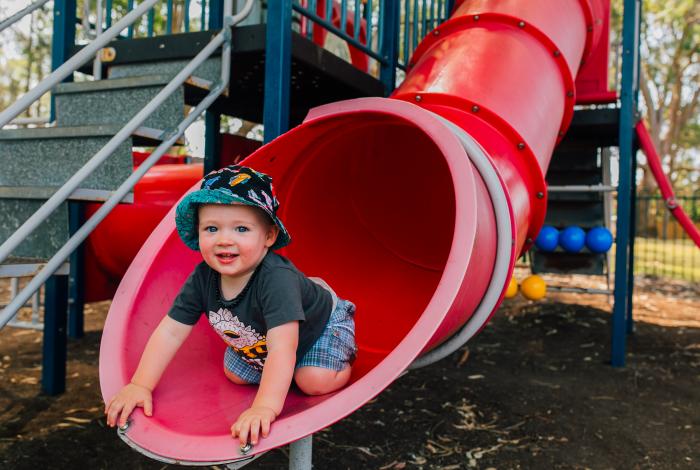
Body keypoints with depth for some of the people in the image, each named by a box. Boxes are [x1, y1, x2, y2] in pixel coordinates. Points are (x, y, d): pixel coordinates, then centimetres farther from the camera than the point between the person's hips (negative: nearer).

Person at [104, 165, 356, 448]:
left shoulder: (277, 278, -46)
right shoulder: (203, 277, -26)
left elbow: (282, 349, -52)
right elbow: (170, 331, -19)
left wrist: (266, 407, -61)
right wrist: (140, 385, -23)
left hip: (320, 323, -6)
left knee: (315, 381, -26)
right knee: (235, 374, 15)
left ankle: (342, 358, 11)